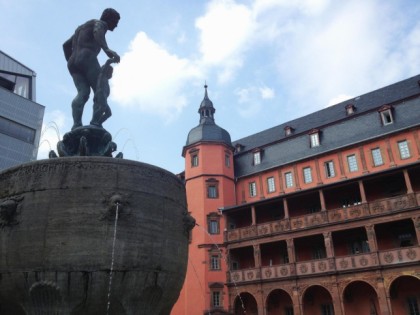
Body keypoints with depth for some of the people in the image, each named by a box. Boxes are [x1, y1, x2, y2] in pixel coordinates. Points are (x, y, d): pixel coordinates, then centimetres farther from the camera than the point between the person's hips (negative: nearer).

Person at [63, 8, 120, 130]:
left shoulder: (82, 27, 38)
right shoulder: (100, 23, 11)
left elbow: (66, 45, 34)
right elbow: (98, 32, -15)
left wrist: (71, 63, 30)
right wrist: (107, 49, -32)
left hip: (73, 63, 7)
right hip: (87, 58, -7)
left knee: (83, 93, -12)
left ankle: (76, 125, -36)